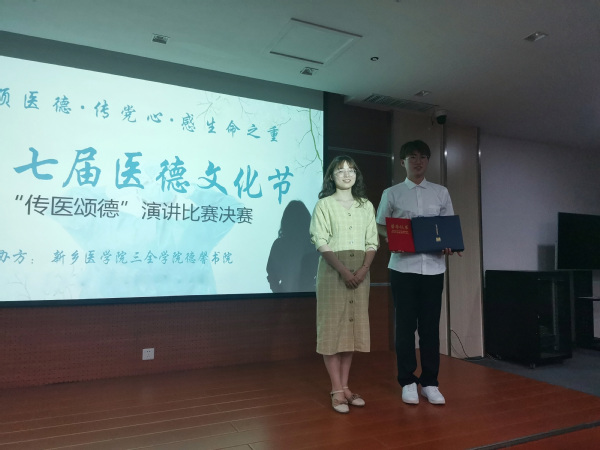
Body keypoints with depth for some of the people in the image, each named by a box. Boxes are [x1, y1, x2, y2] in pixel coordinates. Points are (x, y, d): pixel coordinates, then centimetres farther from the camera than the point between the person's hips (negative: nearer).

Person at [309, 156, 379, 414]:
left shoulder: (366, 206, 13)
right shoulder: (324, 204, 1)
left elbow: (372, 242, 7)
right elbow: (321, 243, -8)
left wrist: (363, 269, -10)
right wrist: (343, 270, -18)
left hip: (360, 270, 4)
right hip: (333, 269, -4)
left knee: (353, 325, 6)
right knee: (332, 325, -3)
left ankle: (345, 386, 16)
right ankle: (337, 390, 4)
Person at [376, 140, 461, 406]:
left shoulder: (441, 193, 11)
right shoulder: (391, 194, 5)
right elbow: (379, 227, 6)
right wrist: (393, 239, -15)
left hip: (433, 267, 2)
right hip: (403, 267, -2)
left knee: (430, 325, 6)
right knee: (405, 325, 4)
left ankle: (430, 383, 18)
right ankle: (407, 382, 16)